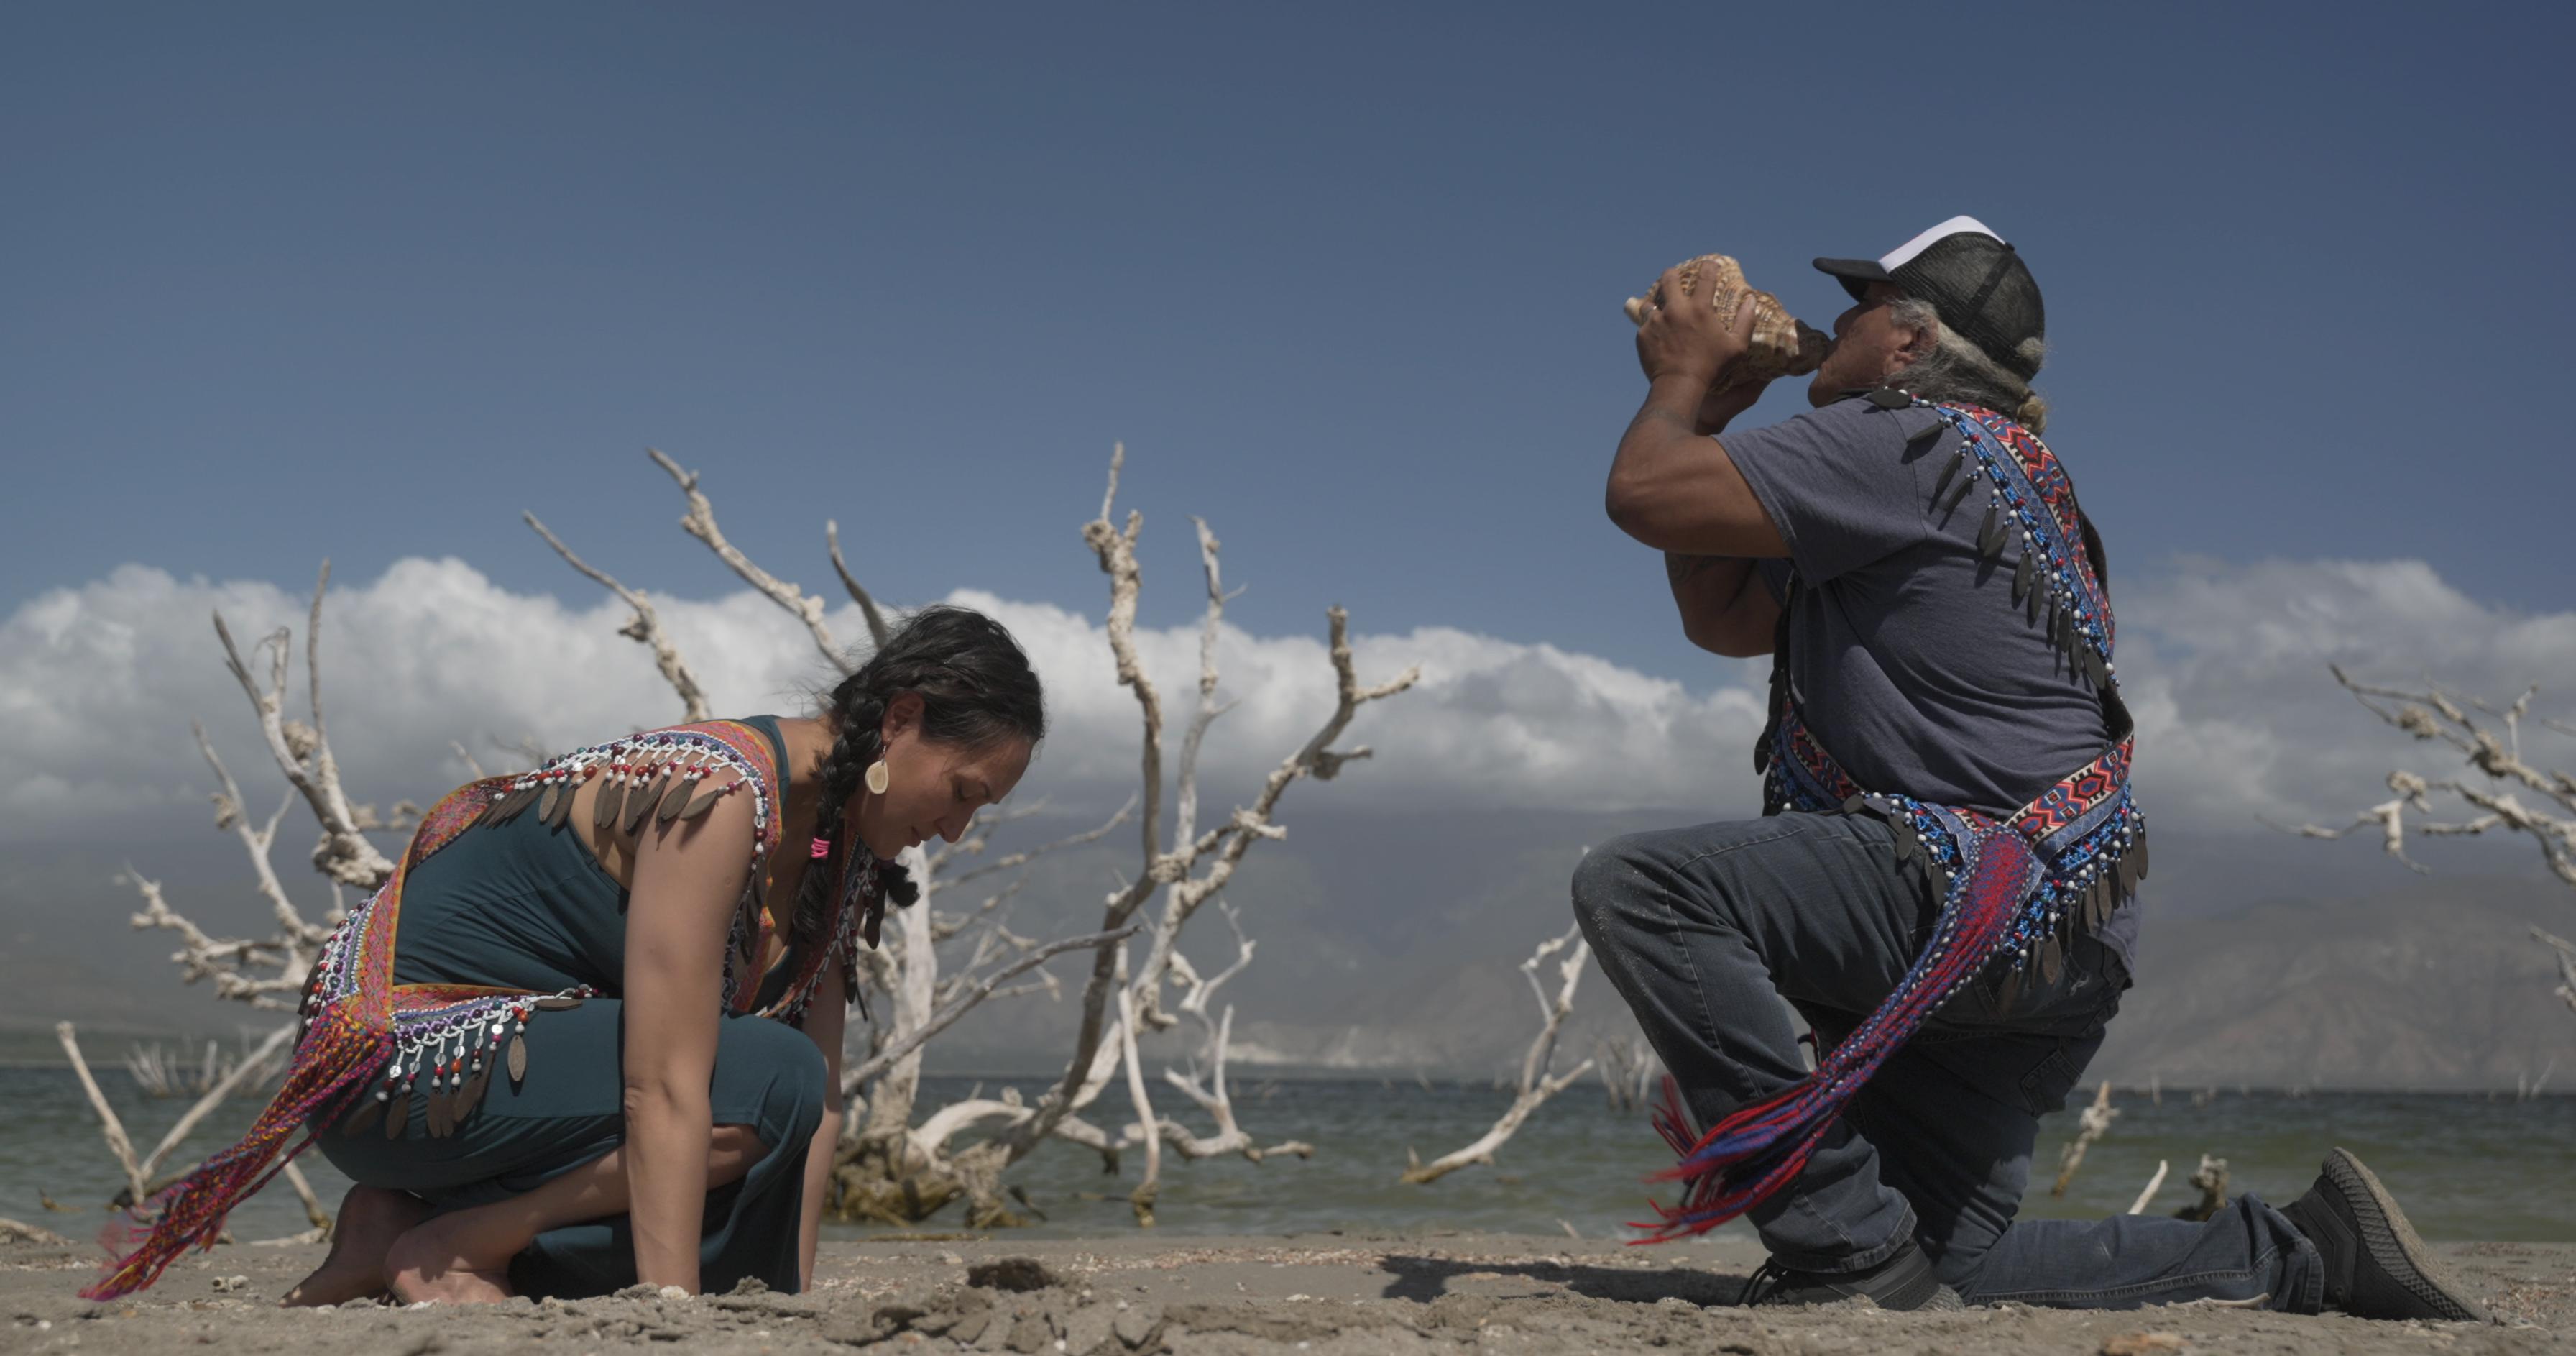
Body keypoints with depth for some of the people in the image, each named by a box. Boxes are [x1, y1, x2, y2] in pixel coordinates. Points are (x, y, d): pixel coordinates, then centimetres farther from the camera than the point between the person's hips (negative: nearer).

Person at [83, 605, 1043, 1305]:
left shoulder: (846, 844, 4)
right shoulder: (717, 793, -25)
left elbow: (825, 1105, 1)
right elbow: (664, 1085, -30)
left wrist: (790, 1298, -5)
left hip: (528, 1047, 9)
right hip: (397, 1056, -9)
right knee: (768, 1083, -25)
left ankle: (409, 1230, 6)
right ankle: (446, 1244, -12)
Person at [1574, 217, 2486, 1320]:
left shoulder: (1903, 444, -9)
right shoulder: (1979, 471, 23)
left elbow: (1645, 492, -15)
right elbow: (1721, 615, 25)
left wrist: (1680, 380, 5)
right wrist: (1706, 408, 20)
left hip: (1987, 894, -11)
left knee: (1636, 887, -23)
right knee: (1948, 1269, 15)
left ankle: (1851, 1245, -21)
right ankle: (2306, 1250, 19)